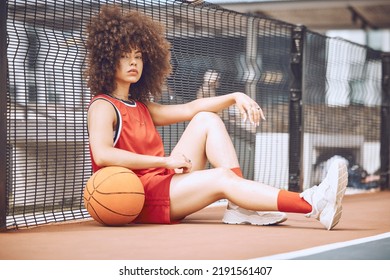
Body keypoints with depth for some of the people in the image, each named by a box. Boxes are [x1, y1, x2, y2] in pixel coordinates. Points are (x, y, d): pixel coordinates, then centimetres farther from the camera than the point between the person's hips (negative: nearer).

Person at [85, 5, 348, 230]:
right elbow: (102, 155, -25)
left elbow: (189, 109, 15)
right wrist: (165, 161, -23)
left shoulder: (141, 107, 21)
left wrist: (235, 97, -2)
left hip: (164, 183, 9)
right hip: (137, 198, -9)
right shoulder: (102, 106, -6)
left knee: (206, 120, 3)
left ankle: (240, 206, -12)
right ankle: (314, 206, -38)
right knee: (222, 178, -25)